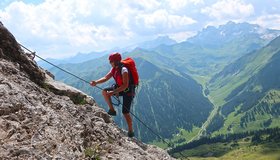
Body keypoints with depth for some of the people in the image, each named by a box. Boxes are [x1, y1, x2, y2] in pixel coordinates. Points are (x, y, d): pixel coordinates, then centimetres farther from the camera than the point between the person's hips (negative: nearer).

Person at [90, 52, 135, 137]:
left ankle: (131, 131, 11)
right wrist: (96, 82, -19)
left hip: (128, 91, -8)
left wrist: (113, 92, -35)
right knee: (104, 92, -6)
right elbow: (106, 78, -3)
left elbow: (125, 85, -32)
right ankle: (112, 110, 7)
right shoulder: (114, 69, -2)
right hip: (120, 88, 8)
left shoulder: (123, 70, -29)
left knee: (125, 112, -6)